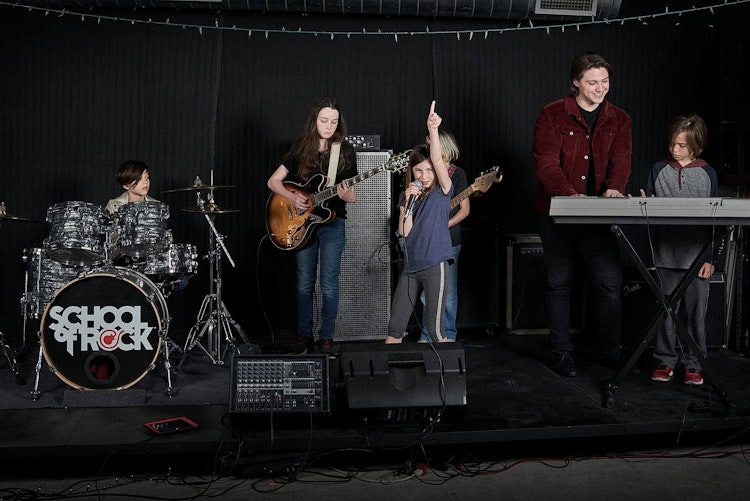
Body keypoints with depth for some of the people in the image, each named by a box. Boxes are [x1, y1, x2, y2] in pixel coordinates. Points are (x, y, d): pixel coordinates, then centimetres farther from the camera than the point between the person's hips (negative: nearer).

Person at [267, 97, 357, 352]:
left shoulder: (345, 151, -2)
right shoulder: (301, 149, 2)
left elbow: (352, 196, 0)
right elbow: (273, 181, 4)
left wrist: (345, 195, -24)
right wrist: (292, 197, -13)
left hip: (332, 224, -2)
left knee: (329, 285, -1)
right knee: (304, 283, 9)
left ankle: (326, 338, 11)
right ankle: (304, 335, 21)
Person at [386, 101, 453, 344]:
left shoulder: (442, 191, -1)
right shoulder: (407, 196, 10)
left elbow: (437, 160, -19)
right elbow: (405, 232, -2)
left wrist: (433, 129, -31)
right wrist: (409, 201, -10)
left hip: (435, 264, -5)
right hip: (411, 265, 5)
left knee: (435, 329, -4)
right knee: (395, 326, 9)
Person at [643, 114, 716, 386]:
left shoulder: (708, 173, 4)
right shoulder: (659, 169, 5)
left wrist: (709, 258, -1)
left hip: (697, 255, -1)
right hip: (666, 254, 1)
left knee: (696, 311, 4)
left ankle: (692, 363, 15)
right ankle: (665, 361, 17)